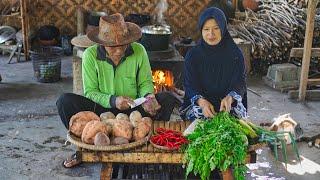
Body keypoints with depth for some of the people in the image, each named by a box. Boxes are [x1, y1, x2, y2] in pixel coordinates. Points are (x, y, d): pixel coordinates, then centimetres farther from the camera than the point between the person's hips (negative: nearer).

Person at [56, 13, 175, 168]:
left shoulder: (138, 51, -8)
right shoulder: (90, 55, -11)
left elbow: (145, 82, 2)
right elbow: (89, 92, -10)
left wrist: (148, 96, -21)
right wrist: (112, 100, -27)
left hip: (134, 110, 1)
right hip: (101, 110, 0)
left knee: (167, 99, -22)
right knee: (65, 101, -23)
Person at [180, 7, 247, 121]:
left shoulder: (235, 54, -2)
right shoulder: (192, 55, -1)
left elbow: (240, 83, -7)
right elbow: (190, 85, -7)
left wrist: (229, 98, -31)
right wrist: (202, 102, -30)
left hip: (230, 103, 0)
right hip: (199, 103, 0)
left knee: (236, 112, -31)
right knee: (199, 114, -32)